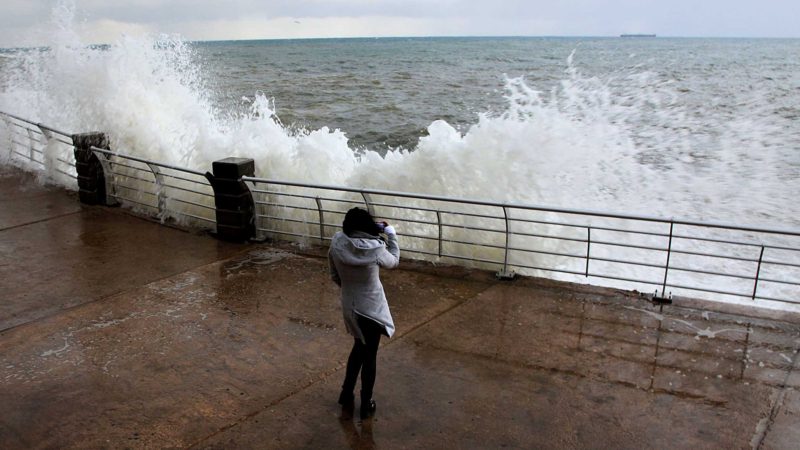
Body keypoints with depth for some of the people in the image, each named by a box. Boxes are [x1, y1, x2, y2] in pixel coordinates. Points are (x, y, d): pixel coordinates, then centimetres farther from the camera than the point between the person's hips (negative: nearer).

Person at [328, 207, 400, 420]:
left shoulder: (337, 244, -11)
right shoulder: (374, 249, -23)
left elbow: (335, 277, 2)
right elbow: (394, 261, 0)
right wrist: (391, 234, 9)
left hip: (349, 306, 5)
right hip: (371, 309, -4)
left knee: (359, 347, 27)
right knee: (369, 356, 12)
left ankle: (346, 394, 37)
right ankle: (366, 405, 24)